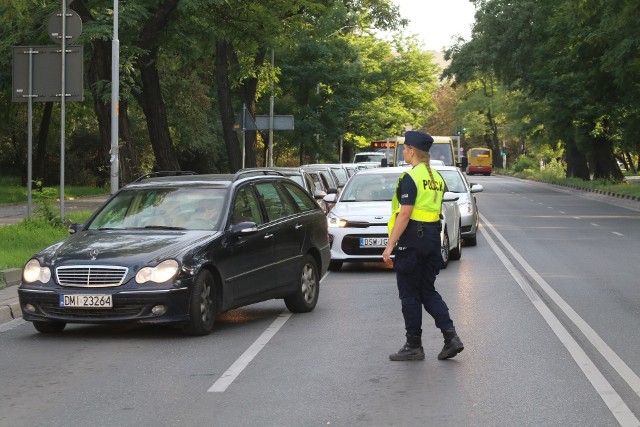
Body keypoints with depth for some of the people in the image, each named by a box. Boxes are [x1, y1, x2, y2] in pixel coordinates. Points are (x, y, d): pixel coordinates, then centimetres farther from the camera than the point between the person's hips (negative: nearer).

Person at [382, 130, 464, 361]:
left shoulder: (410, 177, -14)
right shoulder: (437, 177, 12)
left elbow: (404, 214, -19)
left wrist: (390, 245, -17)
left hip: (412, 239, -8)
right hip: (433, 237, 8)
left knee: (409, 294, 2)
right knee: (428, 291, 14)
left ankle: (413, 346, 8)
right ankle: (451, 336, 2)